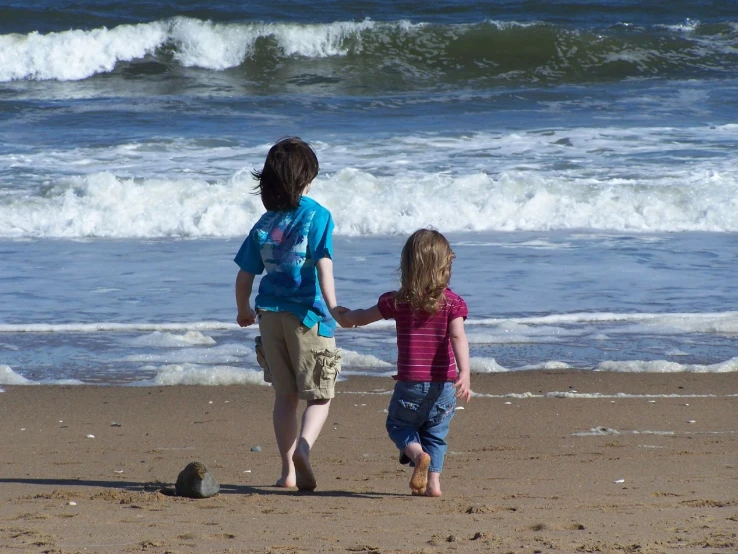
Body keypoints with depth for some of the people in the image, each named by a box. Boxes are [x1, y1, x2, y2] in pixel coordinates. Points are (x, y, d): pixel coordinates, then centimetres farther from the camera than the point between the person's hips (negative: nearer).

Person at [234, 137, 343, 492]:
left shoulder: (264, 223, 7)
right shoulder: (316, 215, -6)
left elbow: (243, 278, 10)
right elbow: (323, 264, -19)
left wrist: (244, 312, 27)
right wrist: (332, 307, -26)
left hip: (270, 314, 4)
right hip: (307, 315, -4)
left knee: (285, 396, 14)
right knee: (320, 395, 4)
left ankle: (289, 470, 13)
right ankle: (303, 447, -22)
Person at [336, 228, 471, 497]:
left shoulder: (397, 301, -2)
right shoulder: (452, 302, -4)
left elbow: (362, 317, 13)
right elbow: (458, 337, -18)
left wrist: (346, 316, 35)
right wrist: (464, 373, -27)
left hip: (410, 382, -1)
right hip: (443, 383, 1)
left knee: (398, 424, 17)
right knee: (435, 433, 17)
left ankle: (418, 454, -12)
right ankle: (433, 480, 3)